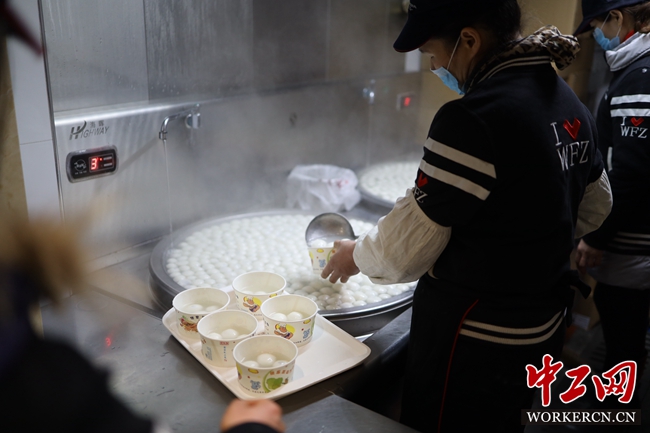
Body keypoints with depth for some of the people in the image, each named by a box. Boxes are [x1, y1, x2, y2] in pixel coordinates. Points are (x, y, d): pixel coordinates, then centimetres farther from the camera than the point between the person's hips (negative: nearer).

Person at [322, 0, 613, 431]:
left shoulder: (474, 118, -26)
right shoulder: (570, 103, 1)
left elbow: (407, 247, -20)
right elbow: (595, 206, 15)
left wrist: (357, 255, -1)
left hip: (472, 340, -8)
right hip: (542, 326, 8)